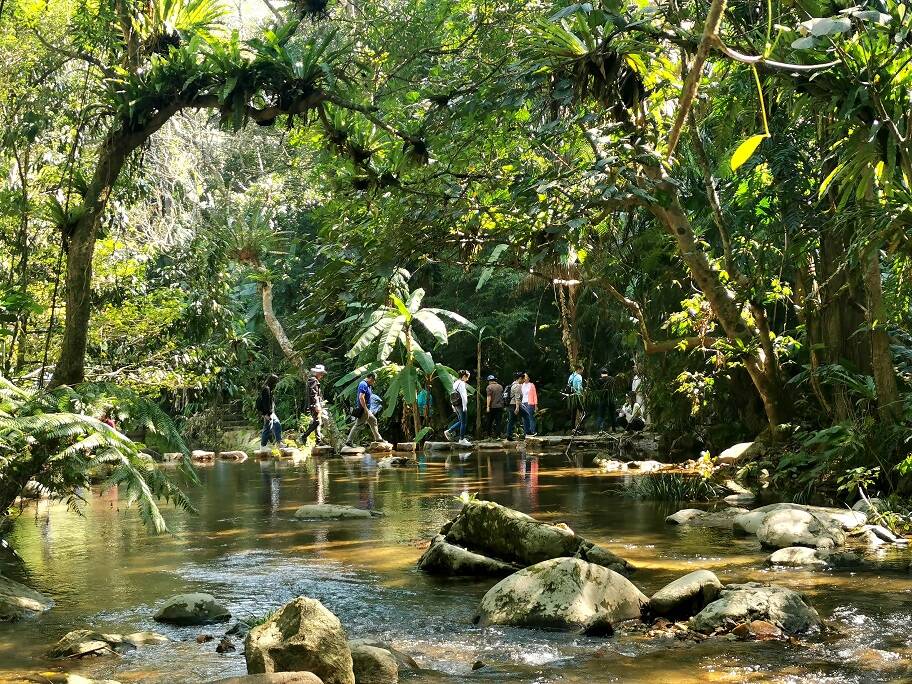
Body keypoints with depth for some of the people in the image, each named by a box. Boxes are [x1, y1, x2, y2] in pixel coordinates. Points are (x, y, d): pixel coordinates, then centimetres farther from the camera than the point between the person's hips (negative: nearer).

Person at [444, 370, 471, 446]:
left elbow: (453, 395, 18)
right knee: (463, 422, 1)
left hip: (456, 405, 9)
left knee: (460, 421, 18)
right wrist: (465, 407, -20)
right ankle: (462, 439, 6)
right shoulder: (462, 384, -15)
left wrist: (453, 406, 20)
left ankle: (448, 431, 12)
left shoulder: (455, 383, 14)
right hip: (461, 405, -9)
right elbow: (463, 395, -19)